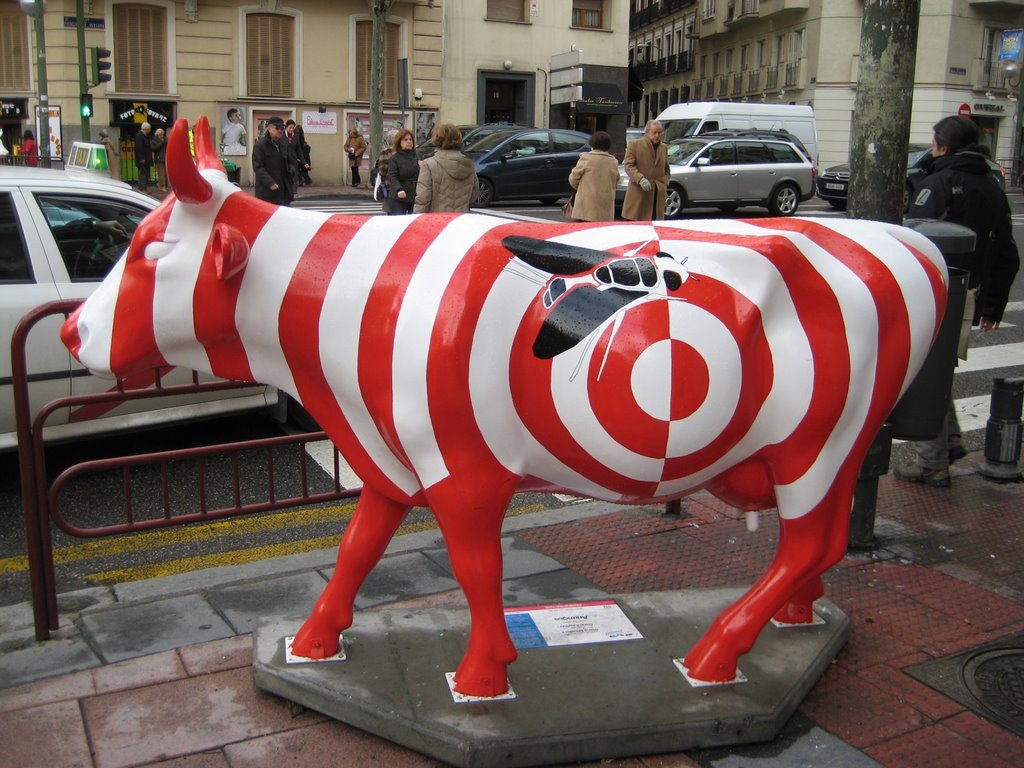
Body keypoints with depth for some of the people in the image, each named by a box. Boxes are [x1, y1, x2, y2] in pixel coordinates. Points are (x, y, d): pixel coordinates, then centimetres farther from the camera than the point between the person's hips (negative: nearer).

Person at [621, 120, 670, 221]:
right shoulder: (634, 144, 2)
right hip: (638, 193, -4)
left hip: (658, 194, 4)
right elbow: (628, 165, -6)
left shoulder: (664, 148, 18)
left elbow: (666, 169, 27)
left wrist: (664, 184, 9)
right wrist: (640, 179, -21)